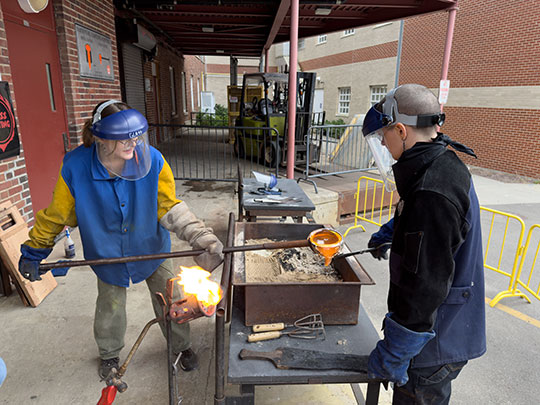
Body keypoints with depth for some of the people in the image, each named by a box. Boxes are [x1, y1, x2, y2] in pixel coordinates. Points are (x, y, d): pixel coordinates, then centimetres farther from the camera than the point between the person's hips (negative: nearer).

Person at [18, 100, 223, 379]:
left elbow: (171, 210, -20)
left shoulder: (152, 161, -26)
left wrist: (203, 238, -33)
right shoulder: (75, 167, -24)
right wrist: (33, 252, 2)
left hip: (151, 248, 0)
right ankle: (109, 354, 51)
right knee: (110, 307, 19)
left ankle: (181, 345, 41)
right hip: (107, 253, 1)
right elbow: (56, 215, -9)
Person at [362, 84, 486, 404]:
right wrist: (388, 233, 39)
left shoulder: (432, 194, -32)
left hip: (434, 343, -9)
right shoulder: (446, 166, 2)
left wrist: (392, 354, -21)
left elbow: (425, 286, -31)